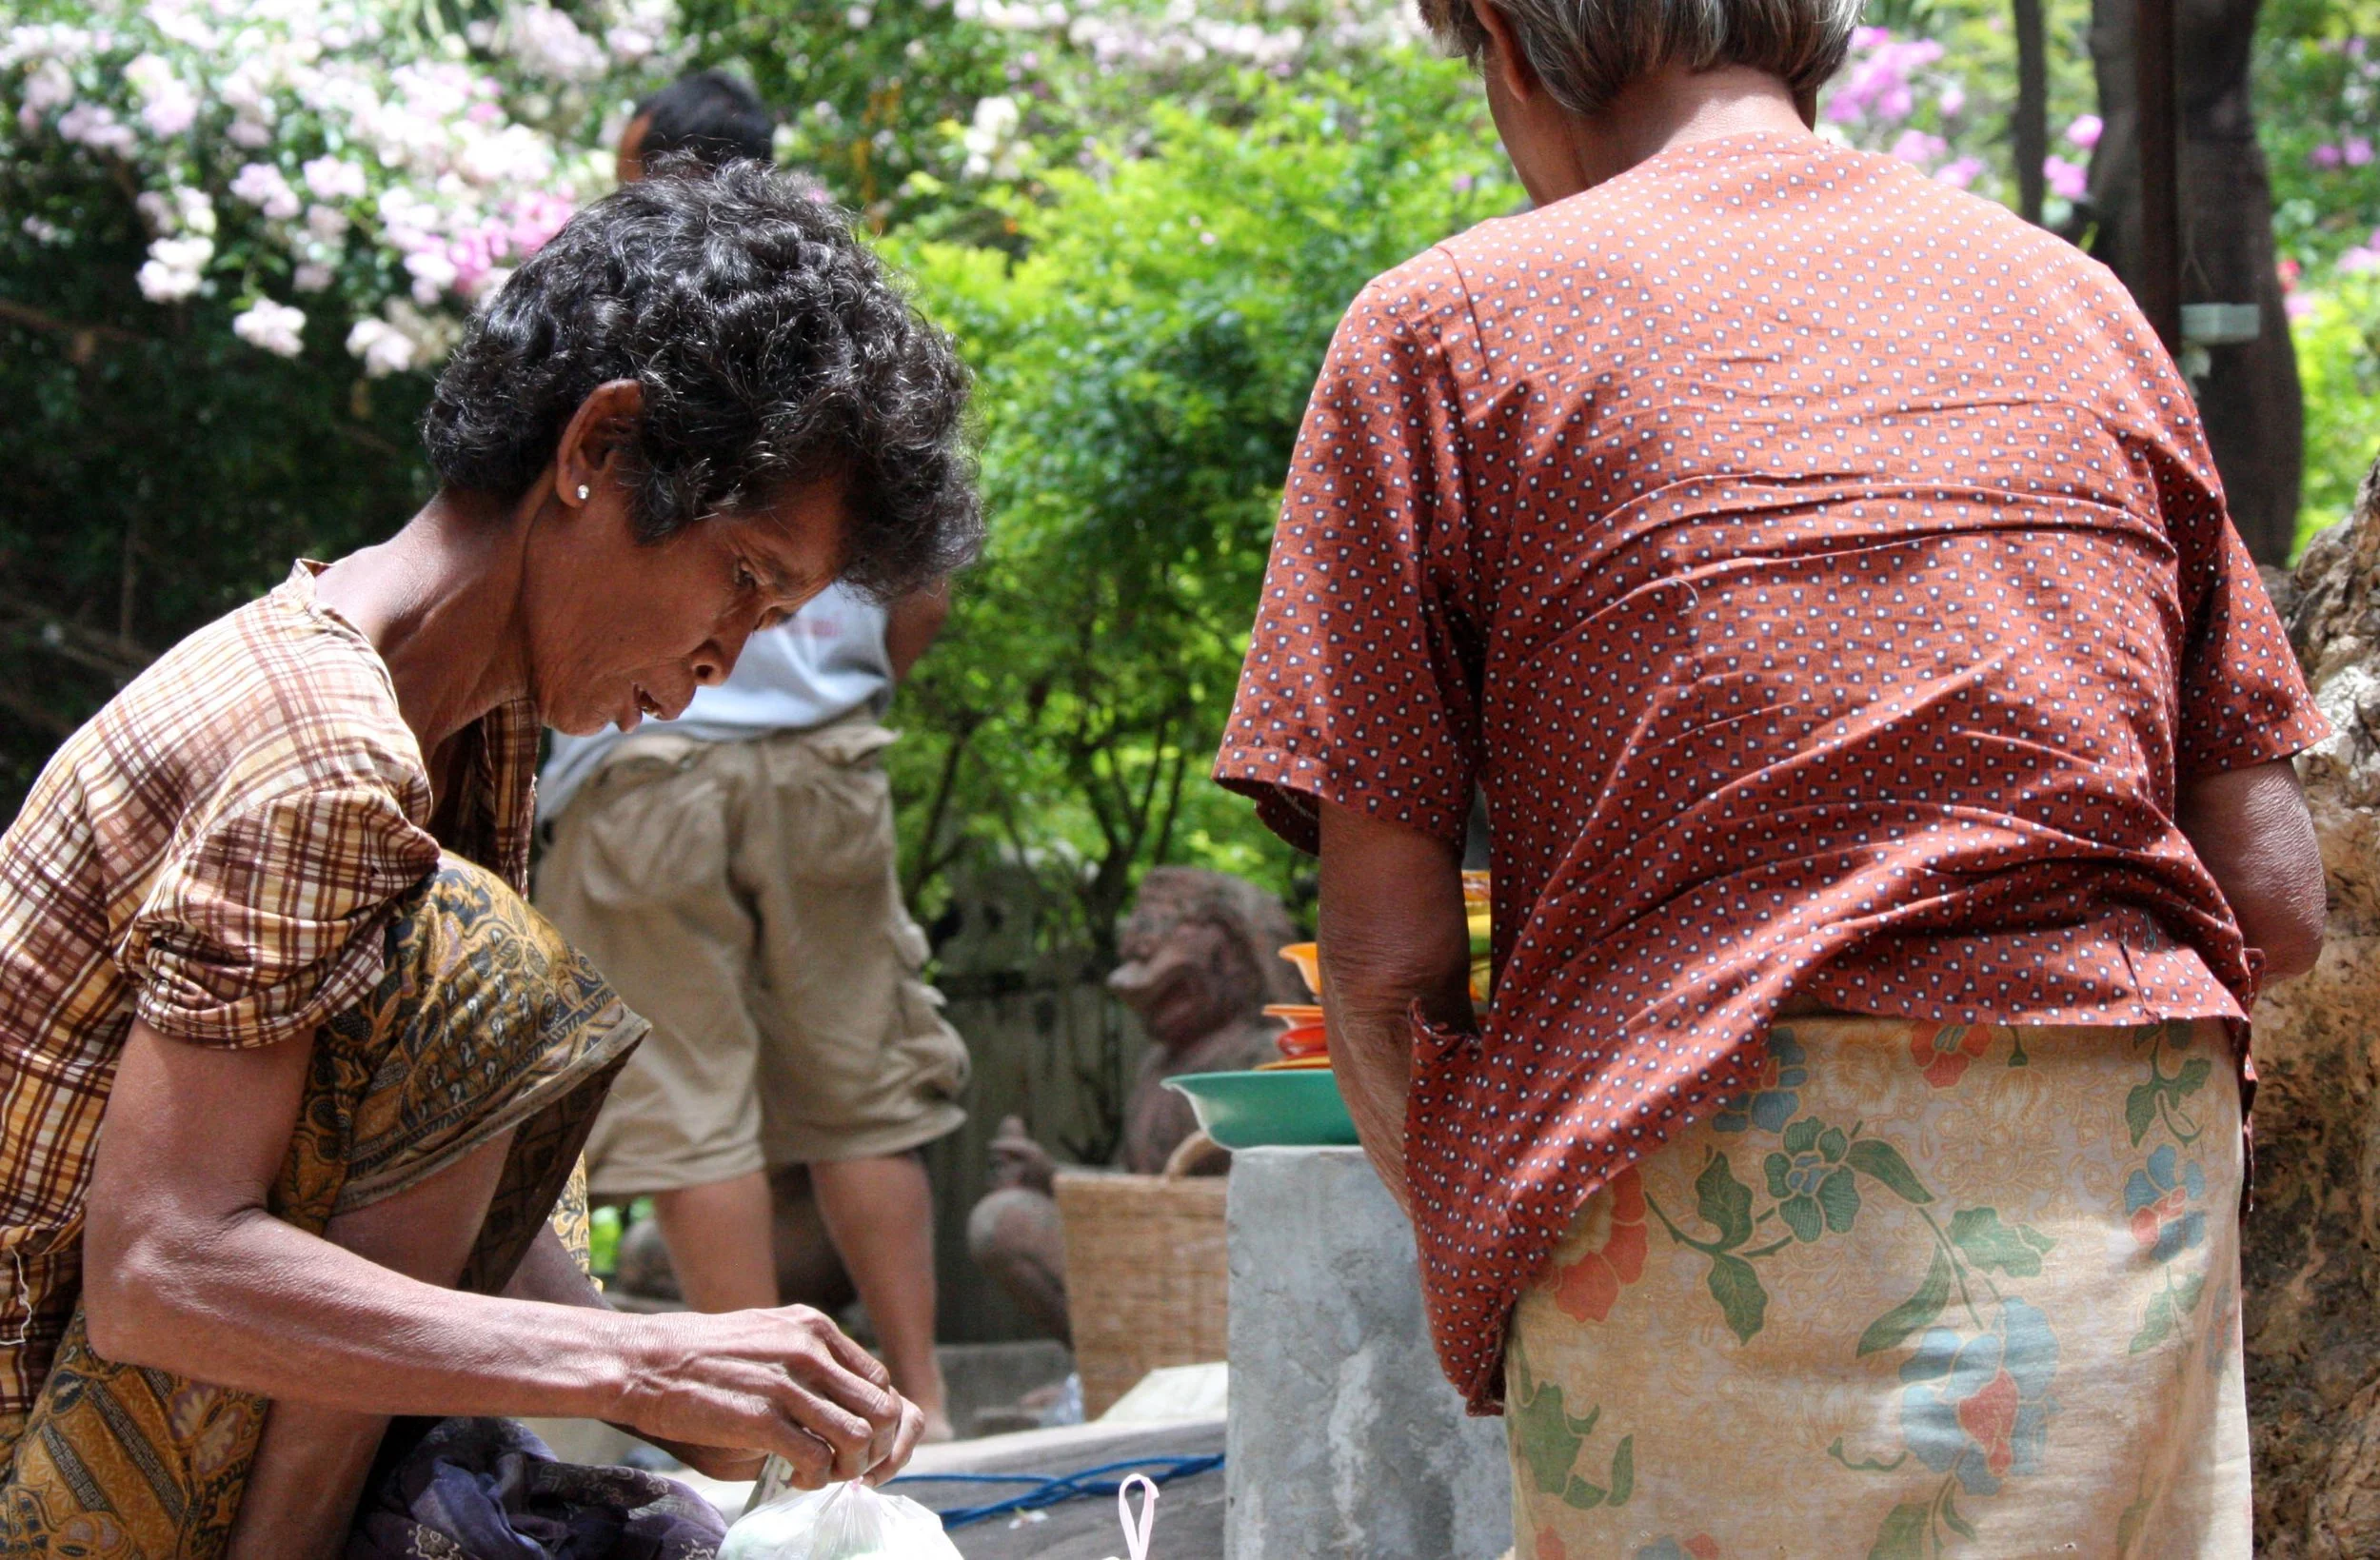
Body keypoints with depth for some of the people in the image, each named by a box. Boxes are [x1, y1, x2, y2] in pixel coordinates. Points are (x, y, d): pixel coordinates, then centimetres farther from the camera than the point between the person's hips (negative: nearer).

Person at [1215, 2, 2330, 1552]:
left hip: (1727, 1251, -4)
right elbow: (2274, 898, 11)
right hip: (2139, 1236, 4)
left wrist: (1478, 1252, 13)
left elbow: (1383, 957, -3)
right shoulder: (2077, 301, 14)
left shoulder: (1450, 327, 2)